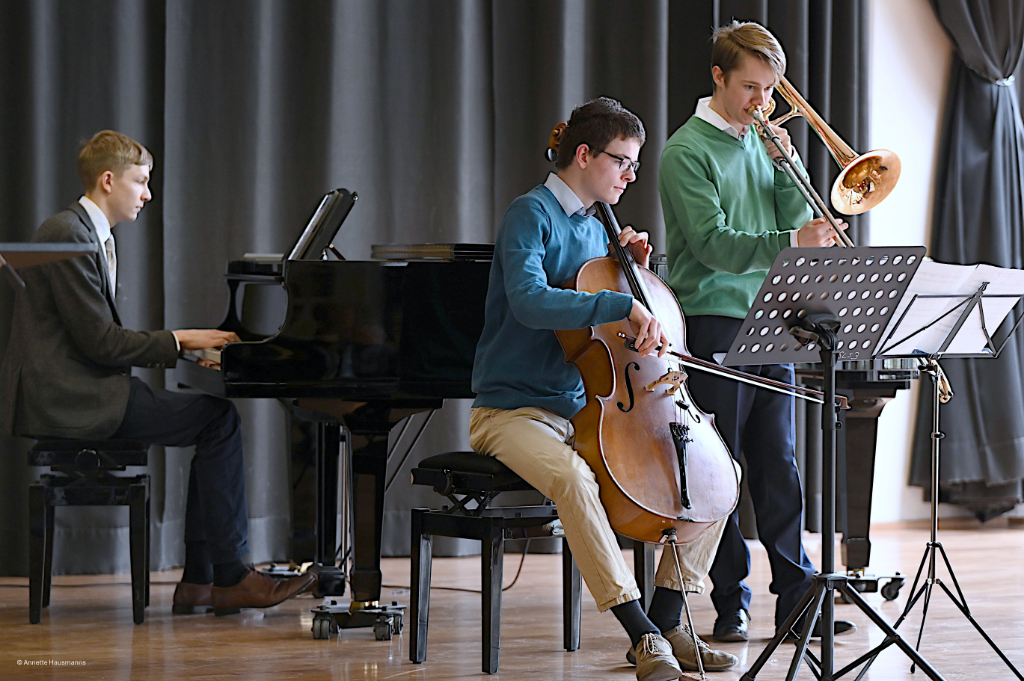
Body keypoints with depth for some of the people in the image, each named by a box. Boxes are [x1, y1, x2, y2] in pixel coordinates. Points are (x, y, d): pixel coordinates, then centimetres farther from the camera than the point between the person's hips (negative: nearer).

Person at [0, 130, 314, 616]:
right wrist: (177, 340, -10)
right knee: (219, 419, -12)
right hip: (64, 400, -10)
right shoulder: (68, 236, -14)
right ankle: (230, 578, -7)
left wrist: (182, 347, 8)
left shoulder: (91, 235, 19)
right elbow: (99, 340, -19)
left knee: (214, 421, 6)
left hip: (82, 389, 10)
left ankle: (199, 581, 3)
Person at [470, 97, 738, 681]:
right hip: (514, 411, -8)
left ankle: (667, 621, 0)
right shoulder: (532, 215, -10)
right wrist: (623, 304, -35)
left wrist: (629, 267, 7)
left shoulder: (596, 230, 15)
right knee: (573, 478, -39)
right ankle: (641, 631, -33)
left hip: (588, 410, 8)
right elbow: (530, 301, -29)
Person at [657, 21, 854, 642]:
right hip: (713, 322, -6)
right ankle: (731, 601, 5)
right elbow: (714, 243, -18)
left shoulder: (762, 142, 14)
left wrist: (784, 164, -3)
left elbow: (797, 222, 11)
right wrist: (790, 241, -29)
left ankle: (796, 594, 9)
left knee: (778, 464, 7)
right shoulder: (689, 151, -7)